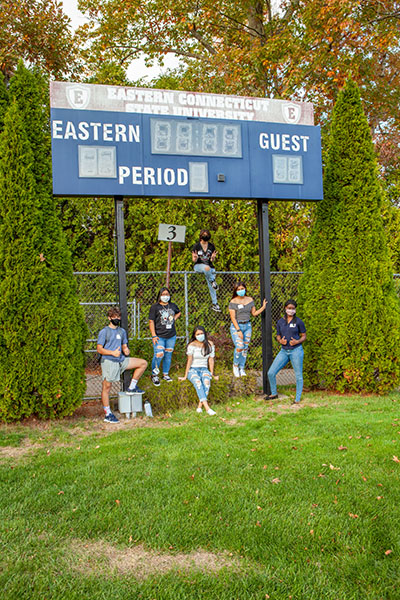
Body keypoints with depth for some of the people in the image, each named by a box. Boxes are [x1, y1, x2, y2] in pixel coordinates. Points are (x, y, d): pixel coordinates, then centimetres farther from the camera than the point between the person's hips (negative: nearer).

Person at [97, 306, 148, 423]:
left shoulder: (122, 331, 16)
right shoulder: (104, 332, -3)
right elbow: (99, 349, -8)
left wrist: (126, 350, -4)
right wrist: (113, 353, -23)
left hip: (121, 360, 6)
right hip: (108, 361, -6)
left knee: (143, 363, 2)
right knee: (107, 386, -5)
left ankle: (132, 387, 9)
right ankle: (108, 414, 4)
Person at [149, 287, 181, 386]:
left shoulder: (173, 305, 9)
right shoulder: (155, 307, -4)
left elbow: (178, 312, 32)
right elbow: (151, 321, -5)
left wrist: (174, 318, 11)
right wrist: (153, 335, -11)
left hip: (171, 336, 4)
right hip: (159, 336, -4)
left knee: (168, 355, 10)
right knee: (159, 355, -14)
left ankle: (165, 374, 26)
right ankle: (154, 375, 5)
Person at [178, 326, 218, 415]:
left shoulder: (210, 344, 2)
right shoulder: (192, 345, -6)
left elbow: (211, 360, 4)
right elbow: (189, 360, -9)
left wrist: (212, 374, 6)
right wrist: (185, 376, -11)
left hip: (204, 369, 2)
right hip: (192, 369, -2)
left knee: (206, 381, -34)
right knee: (197, 382, -35)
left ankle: (199, 406, -36)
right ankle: (207, 407, -45)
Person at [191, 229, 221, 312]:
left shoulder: (212, 246, 5)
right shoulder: (196, 246, -3)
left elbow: (212, 261, 7)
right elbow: (194, 260, -2)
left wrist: (213, 258, -17)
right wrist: (195, 258, -26)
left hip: (210, 266, 3)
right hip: (198, 266, -3)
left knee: (211, 286, -6)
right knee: (207, 268, -40)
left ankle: (215, 304, 3)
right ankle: (213, 282, -18)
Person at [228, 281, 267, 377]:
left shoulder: (250, 300, 6)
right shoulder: (233, 302, -9)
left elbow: (254, 313, 11)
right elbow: (233, 318, -11)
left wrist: (263, 307, -1)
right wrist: (238, 330, -17)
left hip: (247, 326, 5)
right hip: (236, 326, -4)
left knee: (245, 348, 6)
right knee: (239, 347, -15)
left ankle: (242, 368, 19)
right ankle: (235, 365, 9)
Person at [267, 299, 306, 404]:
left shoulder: (298, 321, -4)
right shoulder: (280, 322, 6)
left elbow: (304, 336, 2)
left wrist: (297, 341, -16)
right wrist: (281, 341, -9)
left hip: (296, 350, -4)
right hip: (284, 351, 4)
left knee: (298, 376, 3)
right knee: (271, 373, 0)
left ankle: (297, 399, 16)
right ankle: (274, 393, 21)